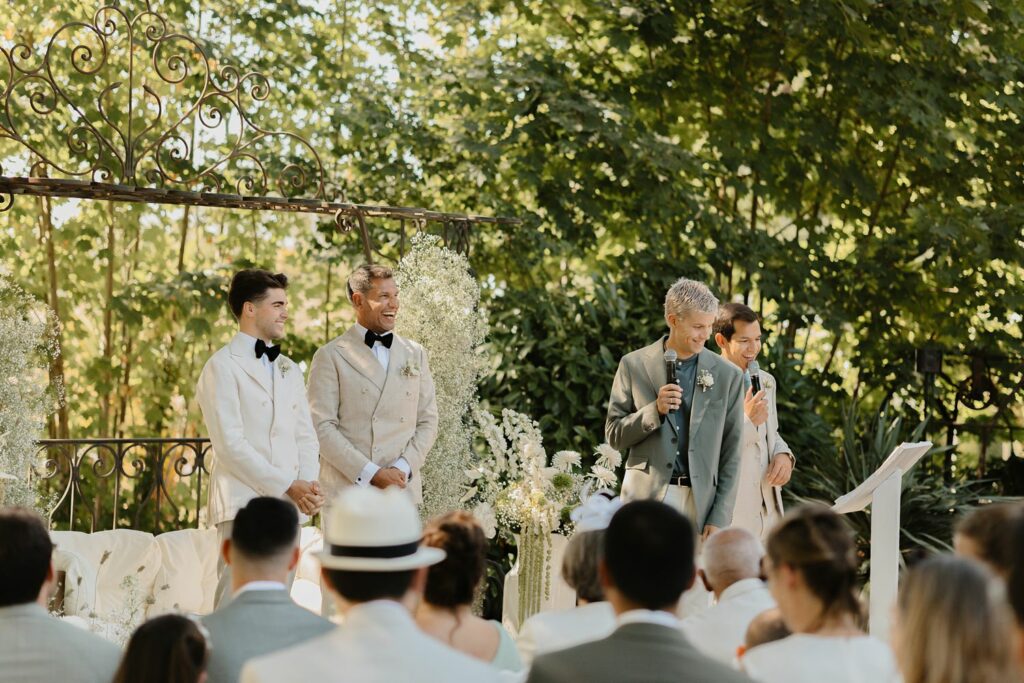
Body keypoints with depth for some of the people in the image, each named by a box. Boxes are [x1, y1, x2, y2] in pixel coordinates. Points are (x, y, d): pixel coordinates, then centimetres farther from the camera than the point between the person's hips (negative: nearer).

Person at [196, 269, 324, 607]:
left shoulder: (289, 370, 20)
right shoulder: (223, 366, -3)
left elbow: (305, 436, 16)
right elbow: (230, 445, -11)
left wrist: (308, 485, -4)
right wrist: (288, 486, -12)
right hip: (243, 503, -7)